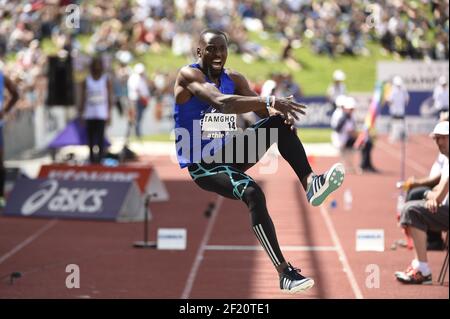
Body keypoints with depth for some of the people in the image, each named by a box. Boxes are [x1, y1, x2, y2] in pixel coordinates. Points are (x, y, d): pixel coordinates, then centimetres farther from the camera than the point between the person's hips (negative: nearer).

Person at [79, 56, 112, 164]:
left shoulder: (107, 80, 4)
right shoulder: (86, 81, 8)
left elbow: (110, 98, 2)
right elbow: (83, 98, 9)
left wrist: (109, 113, -4)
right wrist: (81, 113, 3)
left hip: (102, 114, -3)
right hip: (89, 114, 3)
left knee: (100, 138, -12)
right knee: (90, 138, 5)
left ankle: (99, 159, -13)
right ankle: (92, 159, 13)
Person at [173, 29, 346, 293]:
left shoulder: (234, 79, 7)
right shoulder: (189, 75, -14)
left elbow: (262, 111, 1)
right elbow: (220, 102, -32)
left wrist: (277, 108, -25)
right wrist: (268, 101, -42)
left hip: (227, 153, 7)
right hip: (201, 165, -7)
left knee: (281, 122, -10)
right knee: (253, 193, -32)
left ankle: (310, 182, -25)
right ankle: (285, 272, -32)